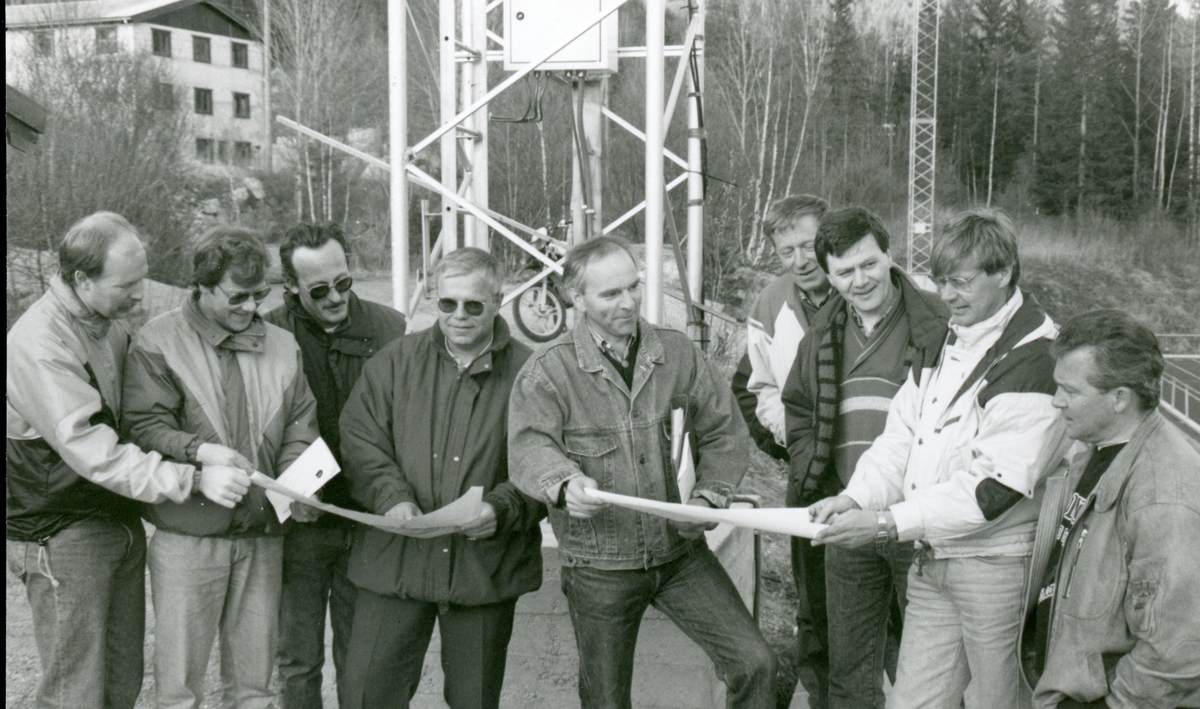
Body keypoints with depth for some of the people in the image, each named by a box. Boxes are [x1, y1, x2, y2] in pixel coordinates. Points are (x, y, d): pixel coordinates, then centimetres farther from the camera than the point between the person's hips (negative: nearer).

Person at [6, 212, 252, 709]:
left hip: (121, 523, 8)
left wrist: (193, 449, -9)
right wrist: (195, 480, -29)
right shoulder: (37, 345, -21)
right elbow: (96, 454, -26)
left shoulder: (111, 322, 6)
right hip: (61, 533, -8)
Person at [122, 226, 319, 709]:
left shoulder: (283, 346, 9)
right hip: (187, 535, -4)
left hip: (262, 532, 4)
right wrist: (199, 451, -26)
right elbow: (144, 425, -10)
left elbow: (300, 426, 10)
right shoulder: (158, 342, -3)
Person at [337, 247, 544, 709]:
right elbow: (359, 439, 3)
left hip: (486, 564, -1)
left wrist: (502, 509, -19)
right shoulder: (397, 360, 6)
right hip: (395, 559, 1)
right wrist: (392, 497, -13)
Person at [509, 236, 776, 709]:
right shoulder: (547, 371, -8)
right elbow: (529, 446, -22)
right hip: (599, 569, -2)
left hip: (680, 552, 2)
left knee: (754, 663, -7)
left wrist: (709, 497, -8)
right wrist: (565, 482, -43)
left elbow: (724, 430, 8)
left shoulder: (678, 353, 2)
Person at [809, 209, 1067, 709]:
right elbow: (902, 434, 10)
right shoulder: (944, 341, 11)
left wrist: (888, 523, -22)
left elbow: (997, 486, -20)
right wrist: (856, 497, -8)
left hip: (996, 567, -7)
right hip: (931, 562, 7)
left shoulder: (1033, 359, -15)